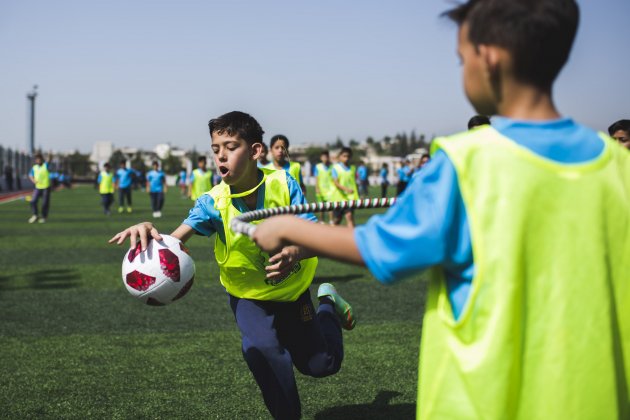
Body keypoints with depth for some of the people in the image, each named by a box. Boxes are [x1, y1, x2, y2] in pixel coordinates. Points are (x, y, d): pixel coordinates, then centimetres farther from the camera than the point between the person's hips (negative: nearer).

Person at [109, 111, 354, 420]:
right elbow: (174, 241, -36)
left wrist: (295, 252, -49)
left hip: (294, 288, 1)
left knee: (322, 365, 10)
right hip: (249, 295, -1)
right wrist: (148, 231, -59)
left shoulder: (284, 184, -23)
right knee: (261, 346, -29)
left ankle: (327, 302, 41)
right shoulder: (214, 202, -23)